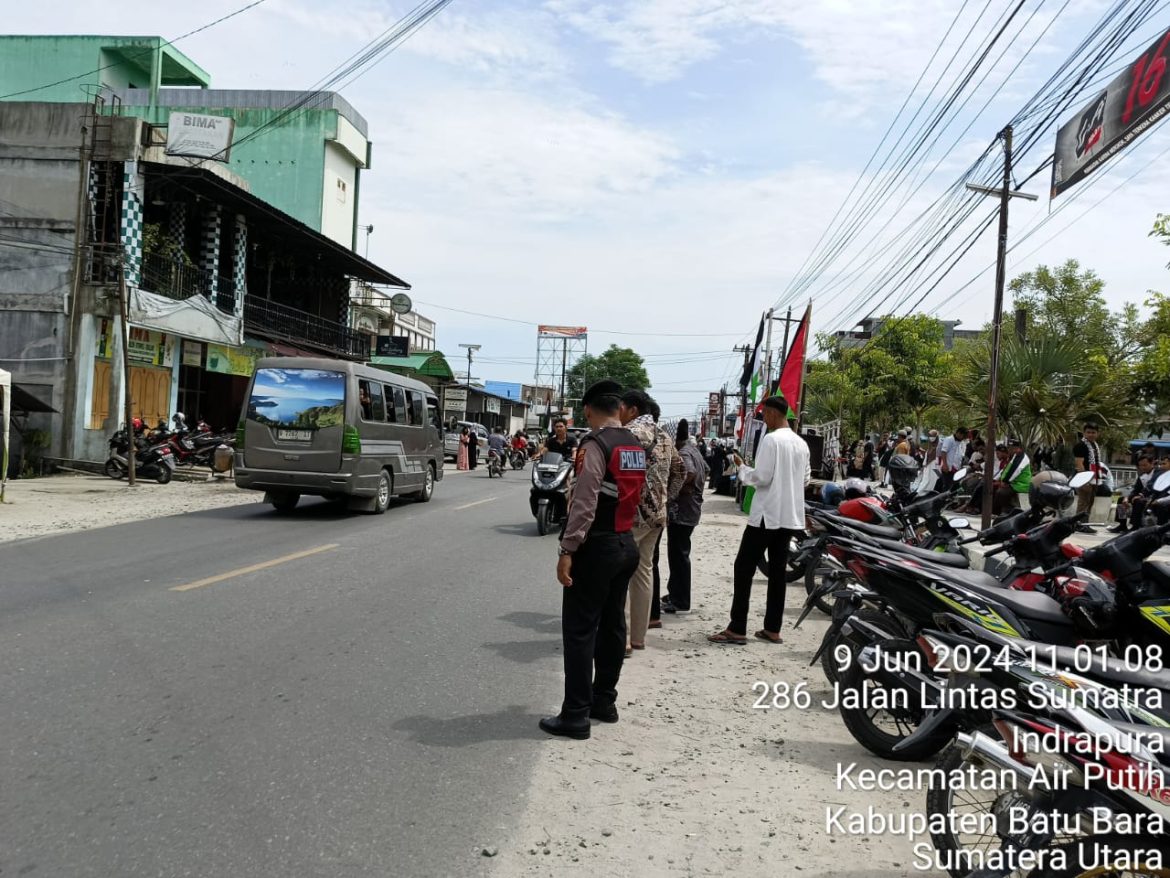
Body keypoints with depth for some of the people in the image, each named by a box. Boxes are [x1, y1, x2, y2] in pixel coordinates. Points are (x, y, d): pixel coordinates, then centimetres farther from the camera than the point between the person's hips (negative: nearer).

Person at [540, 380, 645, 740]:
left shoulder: (596, 444, -16)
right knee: (612, 624, 15)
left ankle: (575, 716, 1)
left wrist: (567, 550, -20)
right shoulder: (636, 445, 10)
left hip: (597, 546, -8)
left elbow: (584, 504, -22)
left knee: (579, 630, -3)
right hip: (626, 543, 9)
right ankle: (604, 701, 25)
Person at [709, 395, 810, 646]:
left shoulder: (771, 439, -14)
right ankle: (772, 629, 12)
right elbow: (806, 479, 17)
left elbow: (761, 477, -17)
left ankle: (737, 629, -4)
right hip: (791, 515, 8)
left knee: (744, 568, -3)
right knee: (777, 571, 10)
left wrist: (742, 468, -1)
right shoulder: (801, 444, 10)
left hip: (767, 514, -8)